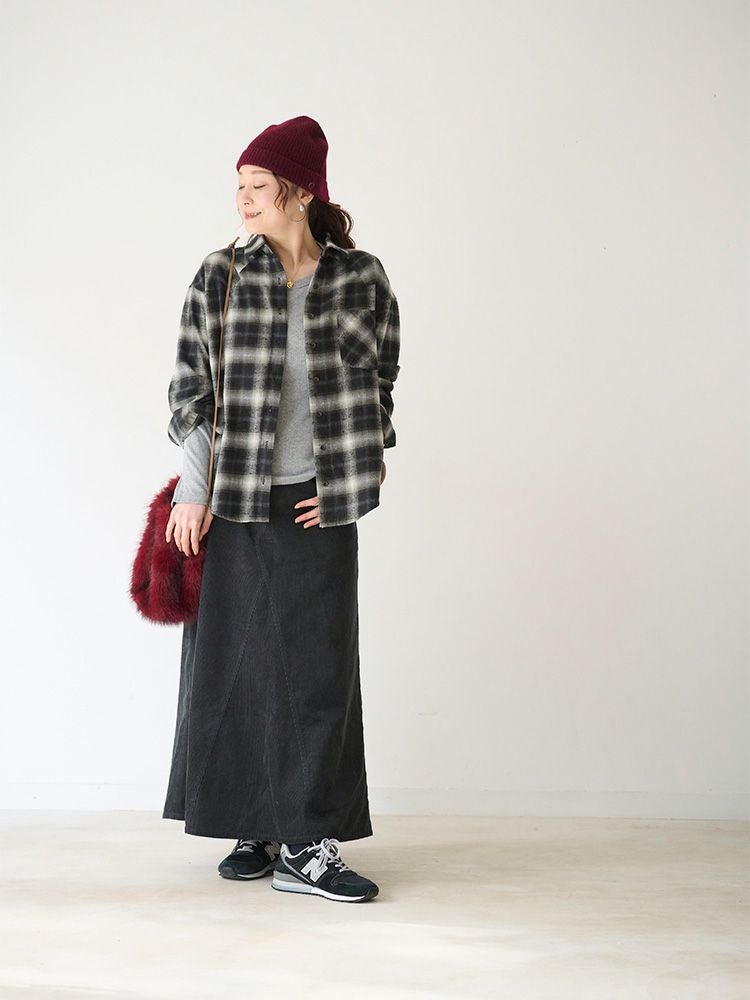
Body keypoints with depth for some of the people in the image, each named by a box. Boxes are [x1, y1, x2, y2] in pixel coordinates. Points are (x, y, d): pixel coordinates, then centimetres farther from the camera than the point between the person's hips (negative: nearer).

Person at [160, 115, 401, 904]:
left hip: (317, 506, 0)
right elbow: (190, 391, 2)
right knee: (235, 660, 6)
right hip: (234, 502, 1)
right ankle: (254, 830, 19)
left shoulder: (361, 279, 1)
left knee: (319, 667, -1)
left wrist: (350, 481, 0)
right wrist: (192, 493, -3)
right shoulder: (220, 279, 1)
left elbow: (378, 386, 8)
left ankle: (306, 846, 5)